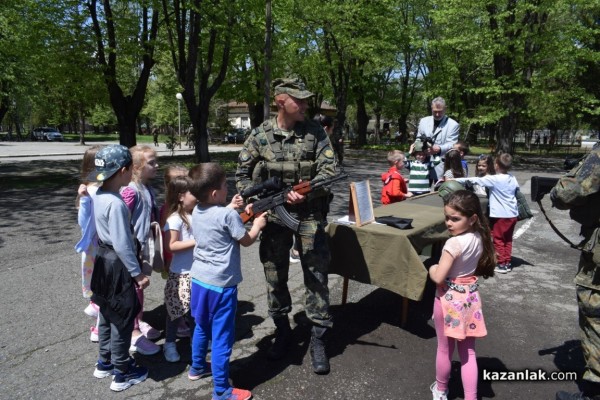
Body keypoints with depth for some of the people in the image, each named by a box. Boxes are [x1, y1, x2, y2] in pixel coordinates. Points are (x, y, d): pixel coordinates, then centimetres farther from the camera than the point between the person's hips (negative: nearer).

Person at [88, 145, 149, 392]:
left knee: (108, 316, 23)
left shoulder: (99, 195, 2)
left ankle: (105, 363, 40)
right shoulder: (115, 203, -26)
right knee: (122, 321, 6)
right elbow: (122, 245, -26)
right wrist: (137, 273, -18)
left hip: (104, 261, 9)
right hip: (117, 265, -9)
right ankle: (122, 374, 22)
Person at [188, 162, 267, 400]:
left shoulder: (196, 212, 2)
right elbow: (246, 241, -7)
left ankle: (197, 368, 46)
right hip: (221, 285, -8)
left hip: (199, 280, 8)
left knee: (201, 328, 27)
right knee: (221, 338, 3)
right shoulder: (228, 215, -21)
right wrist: (257, 225, 9)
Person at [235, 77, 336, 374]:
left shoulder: (314, 132, -3)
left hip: (309, 214, -1)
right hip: (274, 215, 2)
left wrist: (305, 193, -23)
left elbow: (329, 169, -9)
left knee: (316, 274, 0)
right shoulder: (260, 135, -1)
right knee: (274, 275, 11)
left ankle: (318, 339, 15)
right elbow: (243, 174, 6)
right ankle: (282, 331, 30)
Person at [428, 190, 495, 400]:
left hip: (449, 299, -6)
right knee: (468, 352, 15)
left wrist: (432, 269, -7)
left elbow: (438, 278, -25)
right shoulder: (479, 238, -4)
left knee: (445, 350, 16)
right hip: (470, 297, 6)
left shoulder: (454, 243, -27)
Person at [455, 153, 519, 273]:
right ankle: (507, 263, 22)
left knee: (498, 239, 5)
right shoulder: (512, 178, 3)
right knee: (508, 239, 15)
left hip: (500, 215, -7)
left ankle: (502, 264, 9)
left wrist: (455, 180, -16)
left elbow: (475, 180, -18)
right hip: (512, 214, 7)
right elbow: (517, 188, 18)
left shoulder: (494, 179, -16)